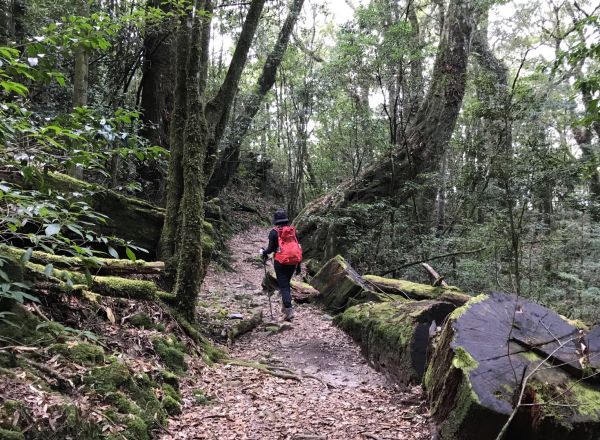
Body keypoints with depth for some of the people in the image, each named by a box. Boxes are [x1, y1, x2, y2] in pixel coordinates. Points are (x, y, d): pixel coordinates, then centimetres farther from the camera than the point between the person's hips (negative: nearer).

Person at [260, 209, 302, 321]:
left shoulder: (274, 232, -7)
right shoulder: (292, 230, 7)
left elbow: (271, 248, -9)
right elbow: (297, 248, 7)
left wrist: (263, 253, 14)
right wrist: (298, 265, 13)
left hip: (281, 262, -5)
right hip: (293, 261, 5)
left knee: (283, 286, -1)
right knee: (286, 283, 23)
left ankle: (289, 310, -12)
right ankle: (286, 306, 28)